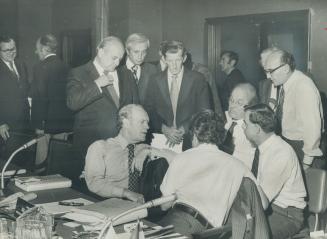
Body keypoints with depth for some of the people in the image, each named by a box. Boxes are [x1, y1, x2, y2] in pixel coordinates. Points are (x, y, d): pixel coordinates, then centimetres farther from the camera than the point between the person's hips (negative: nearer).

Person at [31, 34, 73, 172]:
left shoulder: (41, 67, -12)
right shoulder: (65, 67, 7)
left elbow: (39, 98, -16)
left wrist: (38, 125, -13)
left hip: (48, 123, -6)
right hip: (65, 122, 6)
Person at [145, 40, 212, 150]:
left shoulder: (198, 79, -2)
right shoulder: (156, 81, 3)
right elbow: (150, 111, 4)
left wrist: (182, 130, -12)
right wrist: (164, 129, -12)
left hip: (189, 140, -1)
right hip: (162, 140, 1)